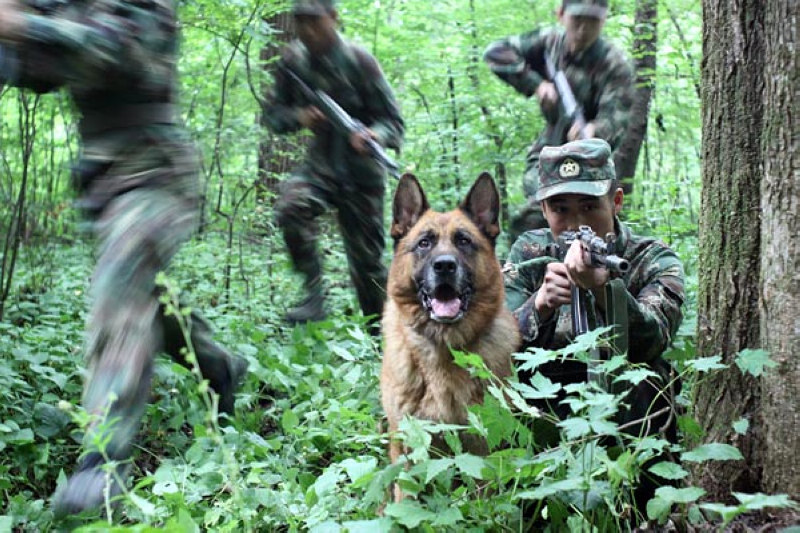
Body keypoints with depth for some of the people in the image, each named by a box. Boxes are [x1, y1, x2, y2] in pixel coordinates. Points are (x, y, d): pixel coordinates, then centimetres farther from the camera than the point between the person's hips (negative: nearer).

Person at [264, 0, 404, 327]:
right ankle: (314, 295, -18)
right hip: (319, 167, 3)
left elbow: (393, 119, -8)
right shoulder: (293, 60, -1)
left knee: (367, 260, 2)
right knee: (291, 206, -29)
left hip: (361, 174, -2)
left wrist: (376, 135, -31)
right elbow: (274, 113, 6)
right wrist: (298, 117, -16)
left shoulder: (358, 61, -11)